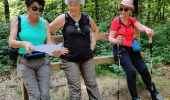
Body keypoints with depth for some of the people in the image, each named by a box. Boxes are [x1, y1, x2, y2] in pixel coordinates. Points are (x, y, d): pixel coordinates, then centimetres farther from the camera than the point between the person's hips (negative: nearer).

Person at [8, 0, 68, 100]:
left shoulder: (45, 22, 3)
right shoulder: (18, 20, -4)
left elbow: (49, 42, -5)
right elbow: (11, 42, -14)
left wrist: (55, 51, -29)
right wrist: (24, 43, -36)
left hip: (43, 61, 2)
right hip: (25, 62, -2)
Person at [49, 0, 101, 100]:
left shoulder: (87, 18, 3)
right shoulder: (63, 18, -8)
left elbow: (96, 30, 21)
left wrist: (92, 44, 10)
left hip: (87, 57, 3)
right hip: (70, 59, -3)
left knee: (92, 84, 9)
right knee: (75, 87, -1)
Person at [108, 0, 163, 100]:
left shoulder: (133, 20, 5)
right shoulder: (116, 21, -7)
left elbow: (141, 26, -15)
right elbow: (110, 38, -9)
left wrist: (148, 29, -39)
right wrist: (116, 41, -32)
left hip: (132, 48, 4)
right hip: (121, 49, -4)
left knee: (144, 69, -6)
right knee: (131, 71, -23)